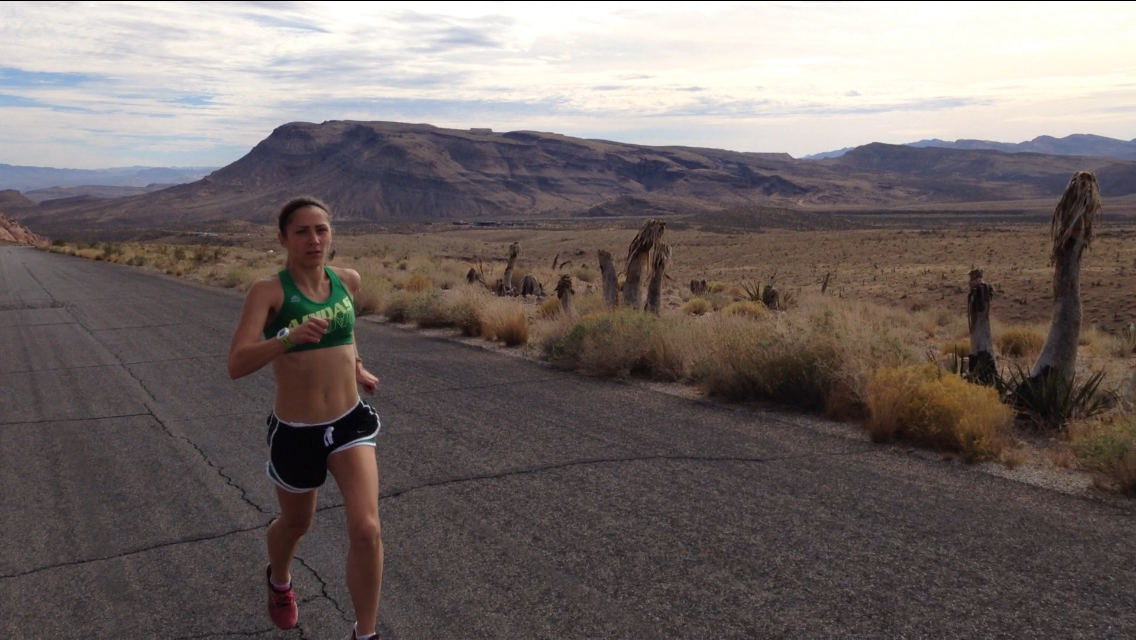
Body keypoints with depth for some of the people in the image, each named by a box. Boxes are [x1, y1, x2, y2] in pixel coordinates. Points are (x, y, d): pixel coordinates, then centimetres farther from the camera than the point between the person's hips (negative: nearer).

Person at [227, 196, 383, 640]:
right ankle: (279, 581, 57)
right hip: (295, 433, -2)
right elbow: (236, 365, -27)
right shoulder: (269, 291, -15)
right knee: (296, 523, 21)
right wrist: (289, 338, -41)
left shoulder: (348, 280, -1)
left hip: (350, 422, 2)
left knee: (366, 529, -13)